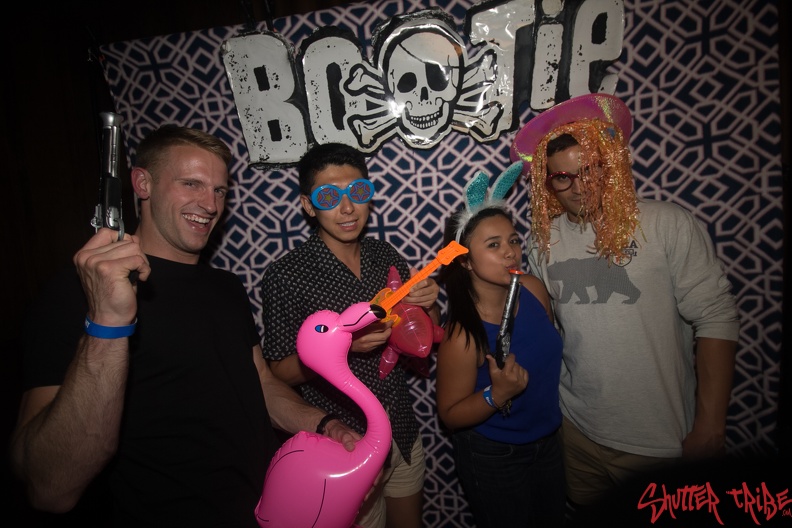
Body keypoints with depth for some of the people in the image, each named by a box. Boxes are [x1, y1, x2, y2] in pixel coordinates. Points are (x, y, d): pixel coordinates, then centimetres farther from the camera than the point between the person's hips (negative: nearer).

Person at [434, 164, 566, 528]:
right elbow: (450, 414, -20)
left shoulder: (533, 289, -15)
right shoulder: (462, 334, -31)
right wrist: (496, 395, -36)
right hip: (493, 459, -6)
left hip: (548, 440, 6)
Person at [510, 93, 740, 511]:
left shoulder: (668, 225, -11)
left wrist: (710, 426, -11)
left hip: (663, 442, -2)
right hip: (577, 432, 3)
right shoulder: (545, 241, -2)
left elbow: (716, 320, -11)